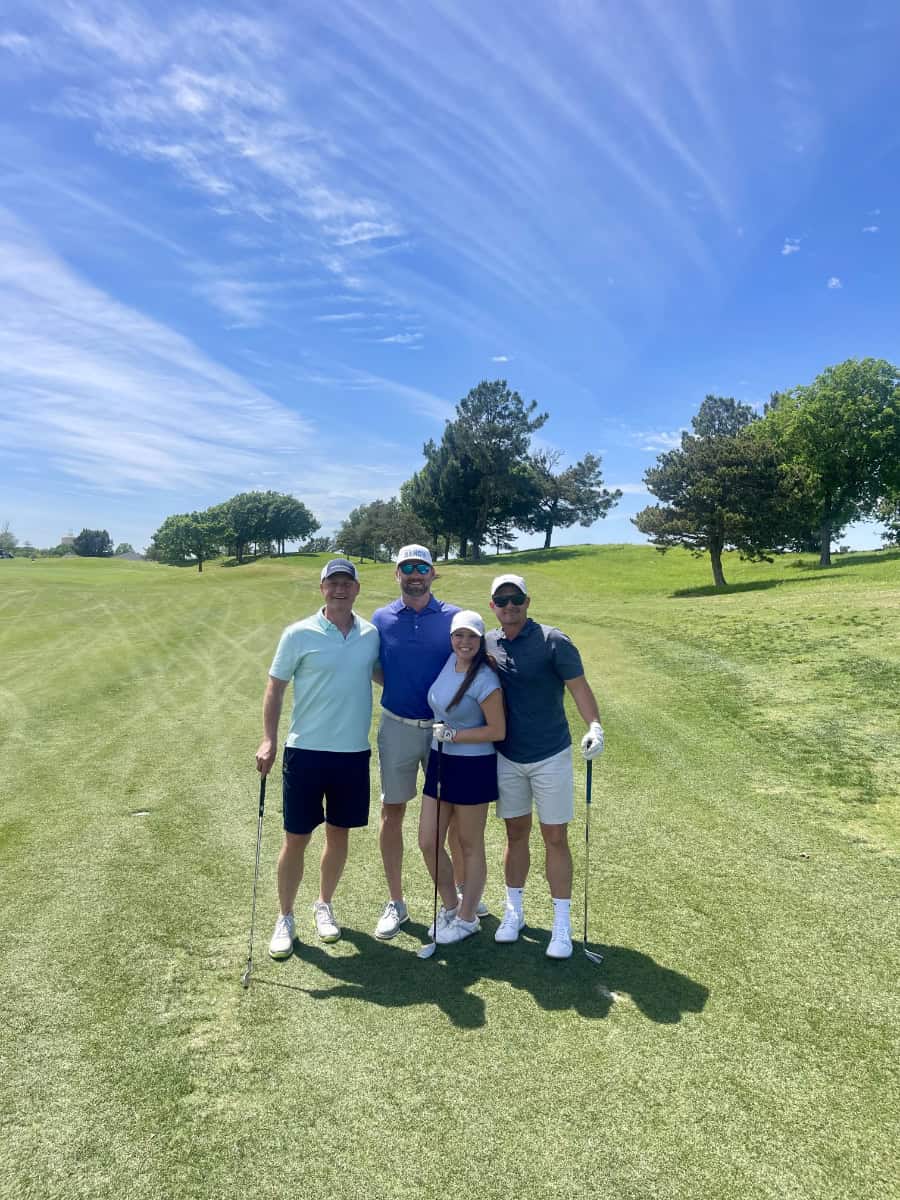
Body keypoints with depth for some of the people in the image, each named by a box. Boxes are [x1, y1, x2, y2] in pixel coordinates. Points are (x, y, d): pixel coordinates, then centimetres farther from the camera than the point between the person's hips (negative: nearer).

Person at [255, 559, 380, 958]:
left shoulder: (372, 634, 1)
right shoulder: (299, 634, -8)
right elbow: (275, 687, -3)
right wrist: (268, 740, -10)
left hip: (354, 752, 3)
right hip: (306, 751, -3)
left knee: (339, 834, 15)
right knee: (296, 838, 5)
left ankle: (324, 906, 35)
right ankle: (285, 918, 24)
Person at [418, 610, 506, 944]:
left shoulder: (485, 680, -19)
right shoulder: (449, 661, 1)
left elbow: (498, 731, -16)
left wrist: (452, 734, -15)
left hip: (473, 767, -7)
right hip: (440, 762, 7)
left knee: (470, 847, 10)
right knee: (428, 842, 10)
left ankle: (467, 918, 28)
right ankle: (450, 906, 32)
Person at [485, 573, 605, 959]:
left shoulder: (552, 641, -12)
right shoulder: (488, 644, 1)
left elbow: (578, 685, -17)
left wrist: (594, 726, -33)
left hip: (550, 756, -3)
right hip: (507, 757, 4)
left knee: (555, 838, 3)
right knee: (515, 834, 14)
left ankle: (562, 923, 14)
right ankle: (513, 911, 29)